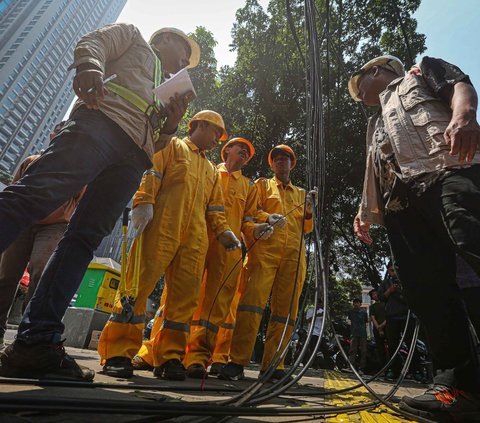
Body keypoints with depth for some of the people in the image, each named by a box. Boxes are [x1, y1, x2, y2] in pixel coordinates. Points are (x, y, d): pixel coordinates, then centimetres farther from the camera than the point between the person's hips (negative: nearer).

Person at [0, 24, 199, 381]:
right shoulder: (133, 36, 33)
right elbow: (91, 43, 12)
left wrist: (171, 124, 11)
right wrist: (91, 66, -10)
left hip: (134, 157, 5)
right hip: (102, 120, -4)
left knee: (86, 238, -12)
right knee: (39, 192, -26)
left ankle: (37, 341, -17)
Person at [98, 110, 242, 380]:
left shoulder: (212, 170, 33)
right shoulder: (172, 147, 18)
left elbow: (215, 206, 25)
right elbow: (151, 174, 1)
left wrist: (223, 231, 8)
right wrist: (143, 203, -15)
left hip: (195, 237, 6)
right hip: (161, 226, -5)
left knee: (186, 292, -2)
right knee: (140, 282, -10)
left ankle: (169, 356, 6)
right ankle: (118, 352, -2)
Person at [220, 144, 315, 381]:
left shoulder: (301, 193, 28)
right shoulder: (262, 185, 20)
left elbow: (307, 228, 25)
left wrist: (308, 214, 3)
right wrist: (268, 218, -15)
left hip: (294, 254, 4)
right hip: (265, 248, -3)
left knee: (286, 309, -1)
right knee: (252, 300, -16)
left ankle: (272, 365, 6)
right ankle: (237, 362, -13)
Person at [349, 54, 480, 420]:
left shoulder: (421, 73, 28)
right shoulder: (376, 124, 41)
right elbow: (374, 176, 34)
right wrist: (365, 214, 24)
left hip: (448, 172, -5)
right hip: (401, 201, 6)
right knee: (424, 289, -8)